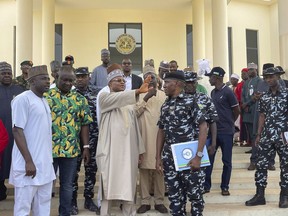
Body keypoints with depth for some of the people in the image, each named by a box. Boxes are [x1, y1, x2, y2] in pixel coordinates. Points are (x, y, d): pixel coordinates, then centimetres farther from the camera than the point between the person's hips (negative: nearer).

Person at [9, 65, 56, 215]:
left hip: (45, 163, 8)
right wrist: (28, 161, -20)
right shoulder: (23, 99, -11)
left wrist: (48, 158, 15)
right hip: (29, 163, -8)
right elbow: (17, 131, -16)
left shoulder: (44, 101, 14)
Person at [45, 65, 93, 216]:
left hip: (71, 150, 2)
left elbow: (84, 124, 8)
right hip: (48, 148, -2)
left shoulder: (80, 99, 7)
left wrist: (85, 147, 3)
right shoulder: (46, 96, -1)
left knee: (67, 185, 12)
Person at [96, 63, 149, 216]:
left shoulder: (130, 102, 17)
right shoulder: (104, 97, 1)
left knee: (128, 184, 6)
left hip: (129, 149, 4)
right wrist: (138, 91, -36)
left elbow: (135, 126, 17)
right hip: (111, 149, -4)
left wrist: (139, 149, 13)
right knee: (109, 183, -2)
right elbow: (118, 98, -22)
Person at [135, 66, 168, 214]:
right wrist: (146, 98, -17)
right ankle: (145, 201, 10)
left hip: (160, 136, 1)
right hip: (144, 137, -1)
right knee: (144, 169, 2)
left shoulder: (163, 95, 10)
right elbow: (135, 113, -9)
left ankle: (159, 201, 12)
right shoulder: (139, 94, 4)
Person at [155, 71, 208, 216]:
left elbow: (203, 126, -11)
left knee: (194, 194, 5)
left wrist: (198, 155, -17)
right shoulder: (165, 105, 11)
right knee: (174, 196, 11)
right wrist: (158, 157, 10)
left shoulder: (190, 101, -6)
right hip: (169, 158, 5)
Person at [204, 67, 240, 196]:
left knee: (226, 161, 6)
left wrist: (228, 123, 7)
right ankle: (206, 185, 17)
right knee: (208, 159, 7)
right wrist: (214, 124, 9)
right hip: (213, 131, 6)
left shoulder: (228, 92, -12)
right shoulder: (213, 92, 9)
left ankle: (225, 187, 17)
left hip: (226, 132, -6)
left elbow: (237, 111, -6)